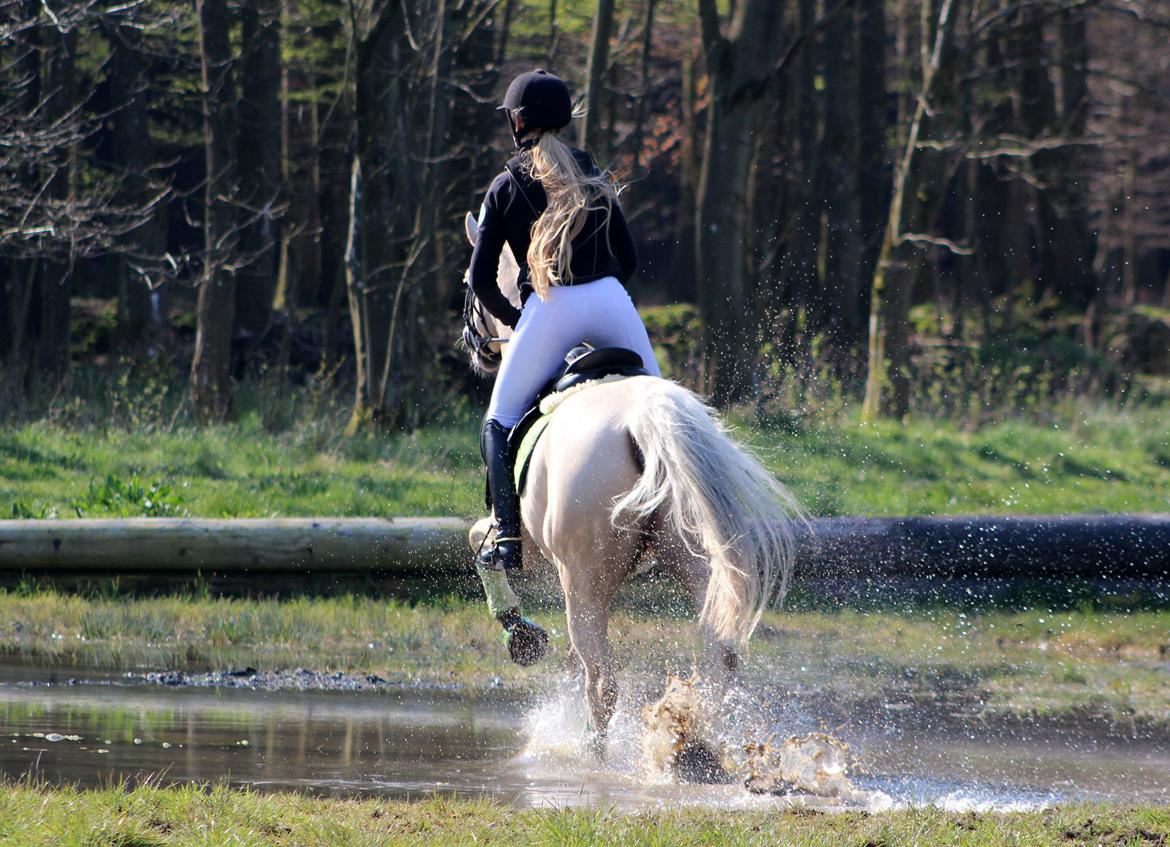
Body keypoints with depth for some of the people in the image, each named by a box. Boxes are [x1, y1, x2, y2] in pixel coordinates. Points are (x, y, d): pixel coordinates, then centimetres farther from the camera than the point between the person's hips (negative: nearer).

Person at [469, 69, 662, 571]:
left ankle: (507, 537, -8)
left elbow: (482, 279, 4)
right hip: (610, 301, 3)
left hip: (547, 308, -3)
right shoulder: (595, 178, 16)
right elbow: (628, 259, 16)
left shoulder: (507, 187, 7)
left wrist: (511, 319, 19)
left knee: (500, 421, 8)